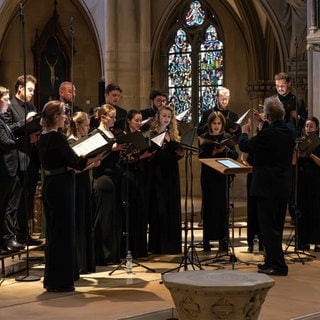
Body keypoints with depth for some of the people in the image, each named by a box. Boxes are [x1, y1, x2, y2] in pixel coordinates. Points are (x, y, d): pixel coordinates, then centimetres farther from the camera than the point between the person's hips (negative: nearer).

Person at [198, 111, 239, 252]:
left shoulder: (227, 137, 7)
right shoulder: (204, 138, 4)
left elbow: (235, 156, 1)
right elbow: (201, 156, -7)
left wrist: (225, 149, -17)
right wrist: (213, 152, -22)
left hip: (223, 176, 1)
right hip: (208, 177, -1)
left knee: (223, 207, 0)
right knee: (208, 206, 2)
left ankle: (223, 241, 6)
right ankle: (207, 241, 9)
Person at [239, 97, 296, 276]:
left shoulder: (267, 134, -21)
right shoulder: (291, 131, 2)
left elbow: (245, 147, -7)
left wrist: (245, 132, 11)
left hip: (267, 187, -8)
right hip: (284, 186, 8)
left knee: (268, 226, -3)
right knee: (277, 226, 17)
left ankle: (278, 266, -3)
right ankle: (273, 261, 26)